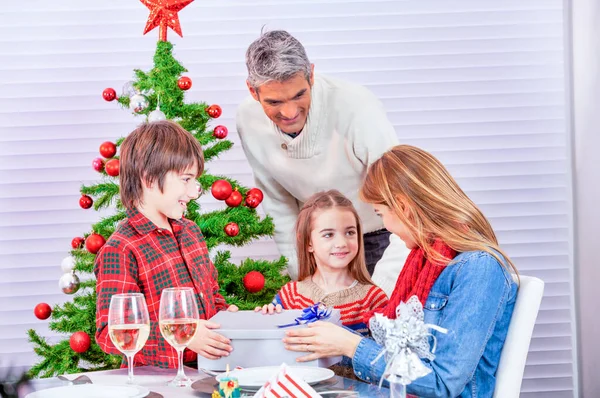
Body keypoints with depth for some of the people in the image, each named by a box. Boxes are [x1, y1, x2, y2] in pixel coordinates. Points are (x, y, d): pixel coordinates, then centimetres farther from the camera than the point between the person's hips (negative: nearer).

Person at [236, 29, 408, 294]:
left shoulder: (356, 107, -32)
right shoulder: (249, 122, -15)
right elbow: (278, 204, 0)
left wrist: (383, 292, -39)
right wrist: (301, 277, -3)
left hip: (384, 239, -4)